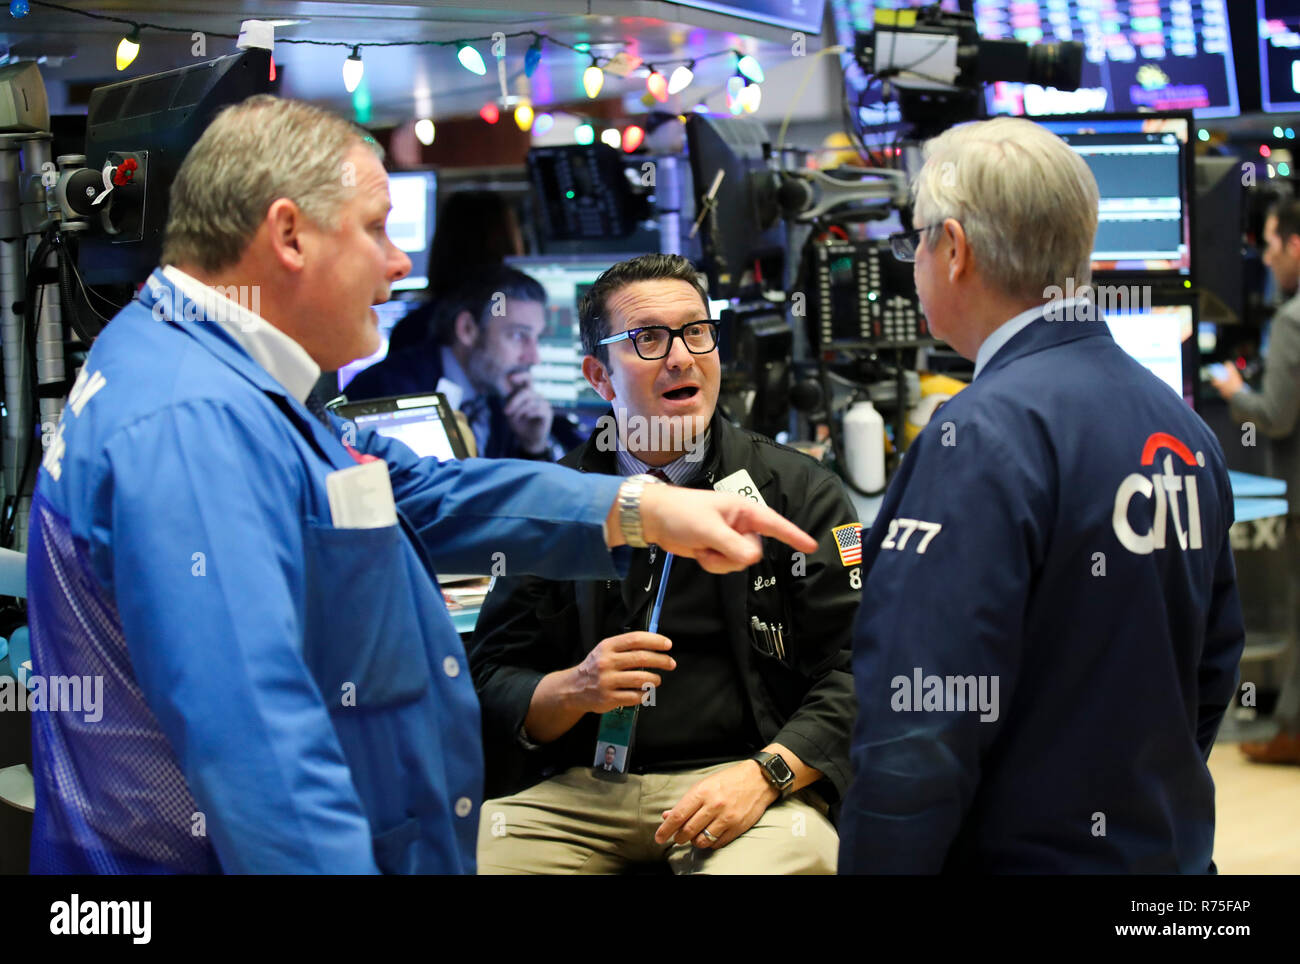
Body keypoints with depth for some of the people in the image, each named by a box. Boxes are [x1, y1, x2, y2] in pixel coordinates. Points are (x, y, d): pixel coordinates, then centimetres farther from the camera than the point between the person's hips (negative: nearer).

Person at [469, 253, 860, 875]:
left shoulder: (797, 491, 7)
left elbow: (858, 670, -1)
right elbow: (493, 683, 10)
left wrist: (765, 773, -15)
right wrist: (574, 691, -12)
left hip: (741, 779, -2)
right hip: (578, 788, 2)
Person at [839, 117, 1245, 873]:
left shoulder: (983, 439, -20)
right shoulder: (1183, 424, 5)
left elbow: (923, 734, -25)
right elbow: (1215, 668, 14)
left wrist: (872, 865, -16)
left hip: (1024, 849, -7)